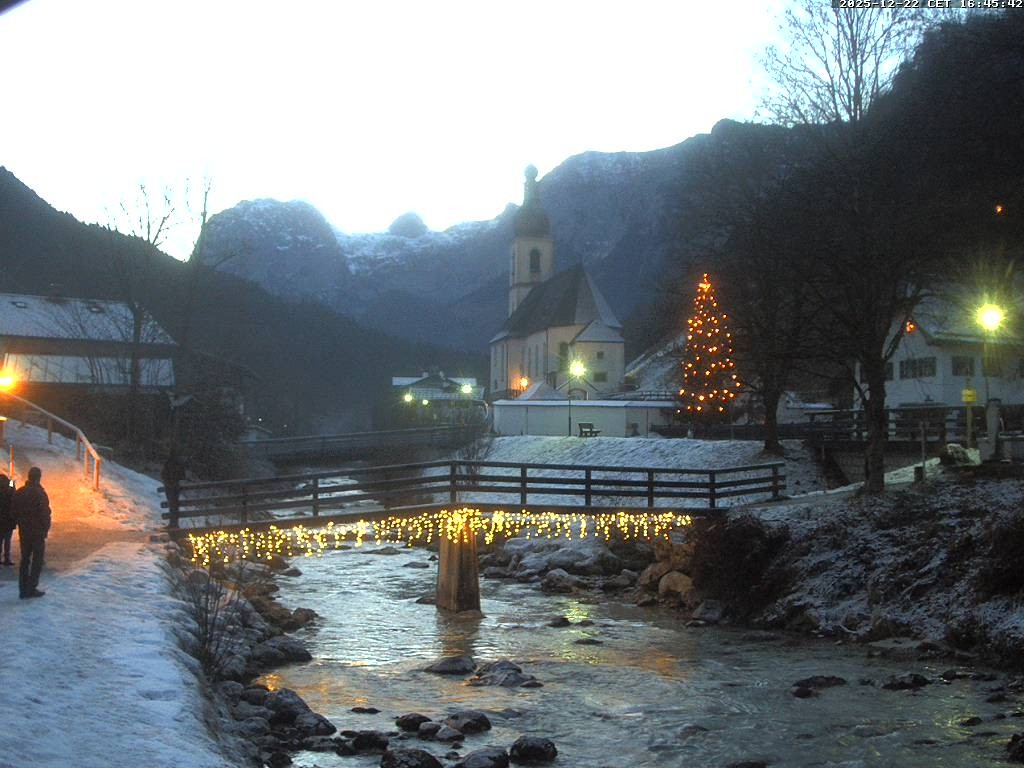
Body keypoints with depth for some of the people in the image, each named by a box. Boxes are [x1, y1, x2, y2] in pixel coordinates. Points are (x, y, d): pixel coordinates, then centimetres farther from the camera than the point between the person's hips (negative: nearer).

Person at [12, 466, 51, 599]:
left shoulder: (19, 492, 4)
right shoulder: (40, 493, -17)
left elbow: (14, 511, 9)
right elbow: (45, 513, -17)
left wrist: (20, 524, 15)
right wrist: (45, 528, -5)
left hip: (23, 532, 6)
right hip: (38, 532, -6)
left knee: (25, 560, 13)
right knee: (37, 560, 3)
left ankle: (23, 589, 14)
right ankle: (31, 588, 0)